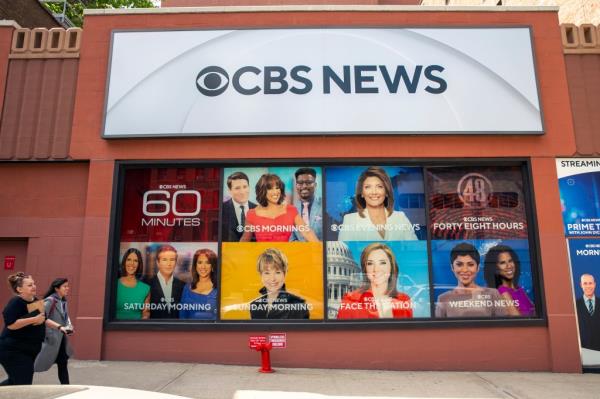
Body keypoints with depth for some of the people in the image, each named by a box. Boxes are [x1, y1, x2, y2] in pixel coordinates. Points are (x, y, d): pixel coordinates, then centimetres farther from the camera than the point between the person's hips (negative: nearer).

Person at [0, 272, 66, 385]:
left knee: (14, 381, 18)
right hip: (13, 351, -8)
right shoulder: (15, 303, -17)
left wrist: (59, 327, 10)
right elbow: (10, 324, -27)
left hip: (29, 350, 8)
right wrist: (34, 319, -27)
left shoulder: (35, 301, 9)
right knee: (23, 385, -6)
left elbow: (43, 320, 20)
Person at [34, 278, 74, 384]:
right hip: (52, 339, -8)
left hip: (61, 338, 8)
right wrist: (49, 335, -22)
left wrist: (69, 327, 3)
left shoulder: (63, 301, 9)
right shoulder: (50, 301, -16)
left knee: (63, 364, 9)